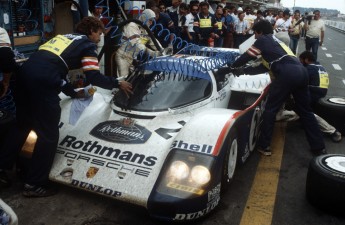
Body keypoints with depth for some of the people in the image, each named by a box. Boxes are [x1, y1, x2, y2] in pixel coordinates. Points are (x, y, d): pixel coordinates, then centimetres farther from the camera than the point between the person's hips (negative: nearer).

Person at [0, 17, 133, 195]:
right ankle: (35, 184, 12)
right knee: (48, 135, 4)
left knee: (22, 125, 24)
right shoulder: (88, 45, 9)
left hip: (24, 72, 8)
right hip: (43, 81, -8)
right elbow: (94, 78, -1)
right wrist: (118, 84, 13)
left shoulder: (63, 37, 31)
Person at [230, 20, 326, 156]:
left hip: (287, 73, -8)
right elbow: (265, 67, 34)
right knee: (305, 110, 16)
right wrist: (243, 71, 39)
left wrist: (234, 66, 34)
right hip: (301, 71, 8)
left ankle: (264, 146, 7)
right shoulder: (275, 41, 35)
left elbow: (247, 56, 15)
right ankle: (319, 147, 21)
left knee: (270, 109, 3)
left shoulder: (263, 40, 13)